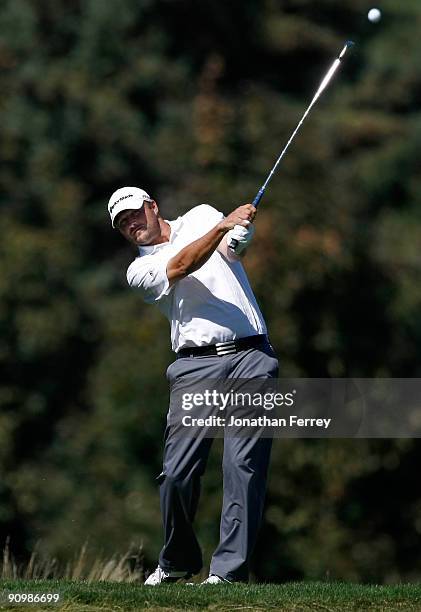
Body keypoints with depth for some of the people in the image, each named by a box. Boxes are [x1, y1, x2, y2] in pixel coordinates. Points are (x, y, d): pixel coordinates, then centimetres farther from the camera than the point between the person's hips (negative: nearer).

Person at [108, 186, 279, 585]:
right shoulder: (140, 271, 11)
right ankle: (178, 561, 16)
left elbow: (233, 246, -1)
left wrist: (240, 231, -26)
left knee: (243, 463, -11)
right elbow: (181, 267, -9)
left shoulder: (201, 216, 18)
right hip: (197, 365, 0)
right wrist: (222, 226, -23)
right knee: (177, 472, -6)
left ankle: (229, 568, -11)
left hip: (250, 356, 0)